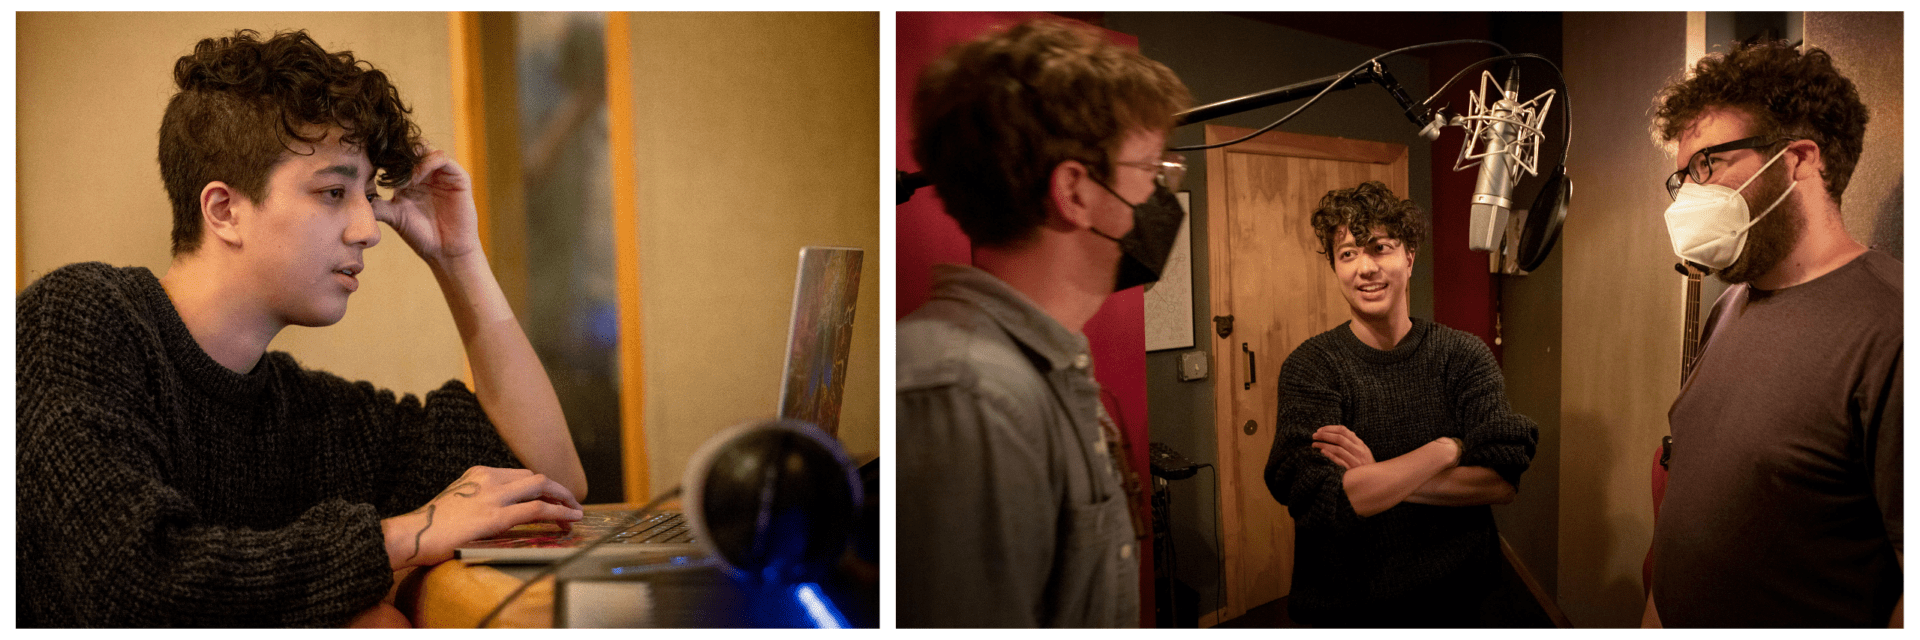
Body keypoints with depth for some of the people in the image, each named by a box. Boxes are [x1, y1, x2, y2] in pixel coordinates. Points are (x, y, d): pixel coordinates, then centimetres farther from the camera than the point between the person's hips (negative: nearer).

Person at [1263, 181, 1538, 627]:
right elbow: (1319, 498, -25)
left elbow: (1502, 481, -15)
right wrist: (1446, 449, -18)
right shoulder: (1311, 368, -12)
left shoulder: (1464, 356, -5)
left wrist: (1377, 476, -22)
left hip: (1454, 604, 2)